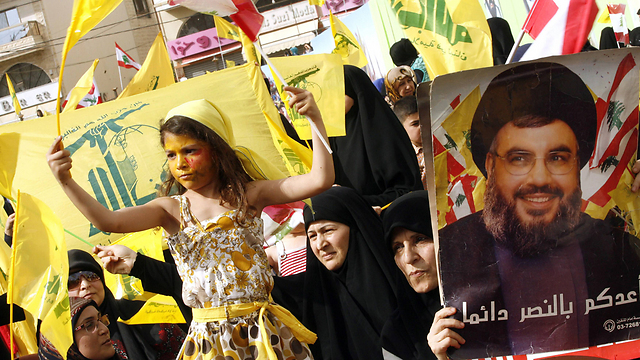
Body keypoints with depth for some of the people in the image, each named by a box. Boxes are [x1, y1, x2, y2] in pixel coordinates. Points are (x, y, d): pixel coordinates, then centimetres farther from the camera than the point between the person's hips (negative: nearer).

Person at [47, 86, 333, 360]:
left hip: (263, 334, -1)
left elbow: (319, 180, -6)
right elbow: (108, 221, -10)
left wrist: (315, 119, -12)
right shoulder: (171, 210, 5)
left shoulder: (249, 195, 2)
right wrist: (66, 182, -22)